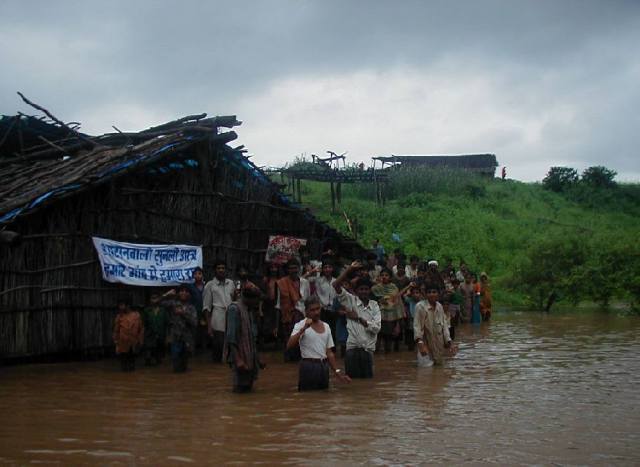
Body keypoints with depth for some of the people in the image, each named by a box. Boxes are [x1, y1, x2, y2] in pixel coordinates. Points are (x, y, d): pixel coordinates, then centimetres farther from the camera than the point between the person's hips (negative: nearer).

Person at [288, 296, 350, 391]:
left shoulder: (326, 326, 12)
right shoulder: (301, 325, -6)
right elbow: (289, 345, -22)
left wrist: (337, 372, 11)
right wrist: (303, 329, -29)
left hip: (324, 366, 6)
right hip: (308, 366, -6)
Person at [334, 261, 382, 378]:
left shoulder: (374, 305, 7)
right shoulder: (350, 301, 1)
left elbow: (377, 328, -4)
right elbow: (336, 285, -13)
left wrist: (358, 318, -10)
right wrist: (350, 269, -11)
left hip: (368, 348, 3)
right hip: (353, 348, -3)